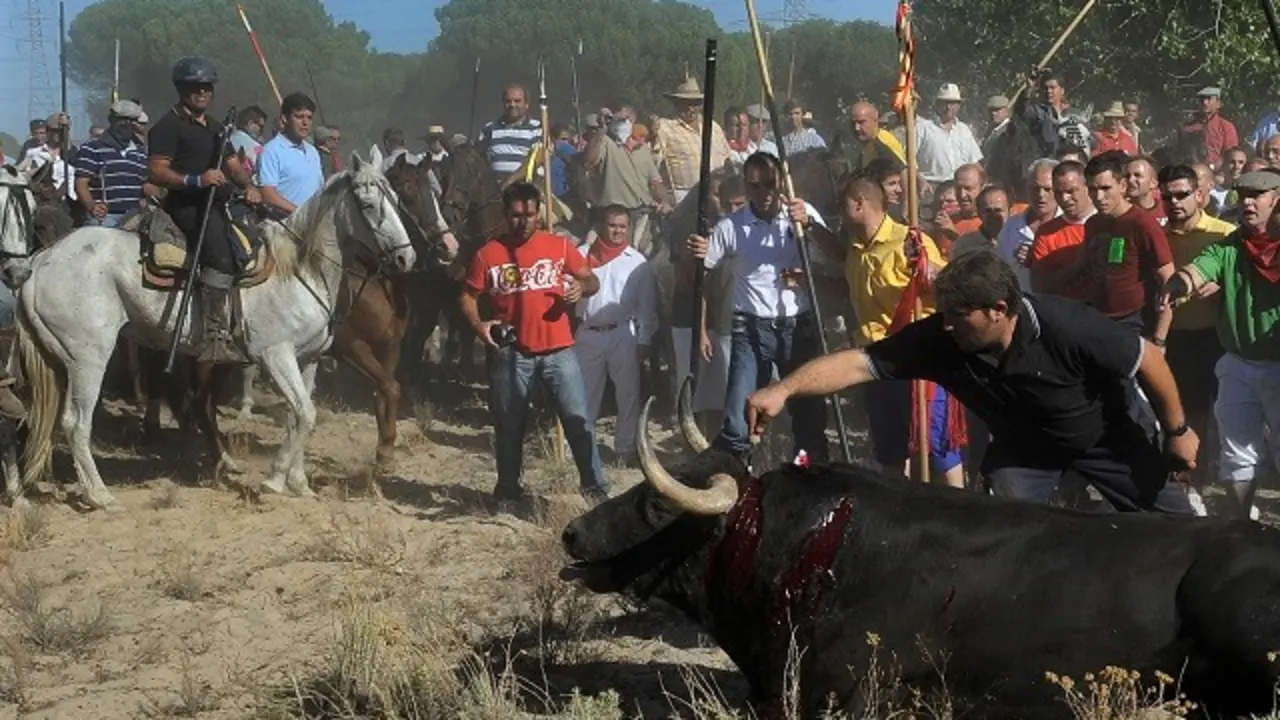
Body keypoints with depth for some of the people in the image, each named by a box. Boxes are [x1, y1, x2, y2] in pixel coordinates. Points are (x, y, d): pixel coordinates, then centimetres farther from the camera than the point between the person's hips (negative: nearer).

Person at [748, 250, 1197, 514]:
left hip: (1108, 435, -3)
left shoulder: (1068, 327, -39)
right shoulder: (938, 339, -30)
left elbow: (1148, 358, -25)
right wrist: (784, 390, -48)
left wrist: (1178, 431, -15)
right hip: (1023, 446, 3)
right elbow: (860, 363, -35)